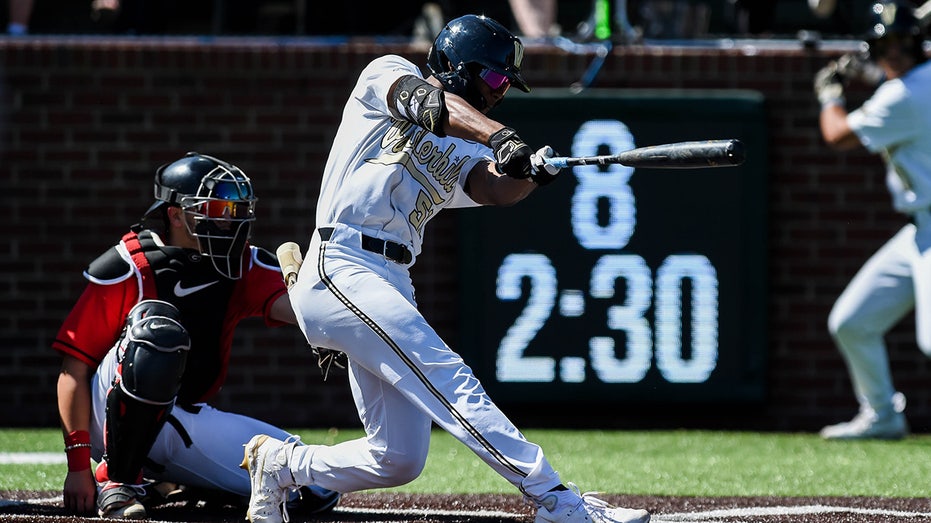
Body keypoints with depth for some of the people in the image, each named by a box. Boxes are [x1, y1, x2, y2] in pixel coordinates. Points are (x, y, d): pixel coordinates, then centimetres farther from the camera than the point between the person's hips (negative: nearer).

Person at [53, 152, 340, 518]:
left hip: (192, 422, 6)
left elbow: (290, 306, -20)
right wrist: (78, 466, -20)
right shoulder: (128, 269, -13)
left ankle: (170, 485, 15)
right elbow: (74, 369, -13)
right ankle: (118, 483, -20)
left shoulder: (244, 267, 1)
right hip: (113, 418, -6)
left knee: (316, 490, -6)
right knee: (158, 326, -35)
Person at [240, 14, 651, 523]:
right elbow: (430, 103, -16)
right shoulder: (387, 75, 6)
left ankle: (279, 463, 26)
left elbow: (494, 189, -2)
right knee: (449, 378, -21)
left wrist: (530, 175, -24)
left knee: (397, 460, 3)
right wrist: (501, 137, -31)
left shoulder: (463, 154, 20)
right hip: (340, 268, -8)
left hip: (392, 288, 8)